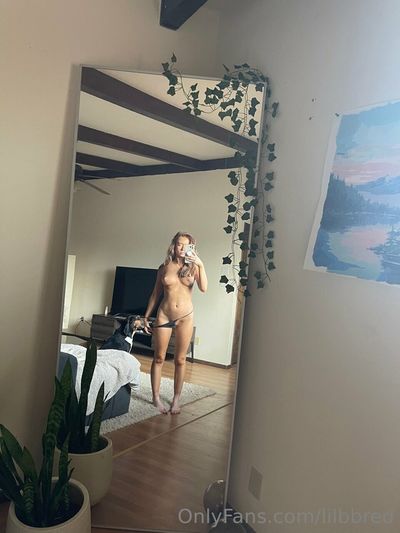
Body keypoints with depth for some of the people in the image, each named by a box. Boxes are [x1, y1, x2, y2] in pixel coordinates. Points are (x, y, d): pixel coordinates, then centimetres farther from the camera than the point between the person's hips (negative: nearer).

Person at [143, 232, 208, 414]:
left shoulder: (193, 267, 1)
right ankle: (156, 398, 20)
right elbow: (155, 294, 8)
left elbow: (203, 288, -16)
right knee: (159, 358, 7)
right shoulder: (164, 267, 3)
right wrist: (146, 317, 7)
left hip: (185, 318, 0)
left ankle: (176, 399, 20)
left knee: (180, 360, 7)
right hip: (164, 316, 0)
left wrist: (200, 264, -20)